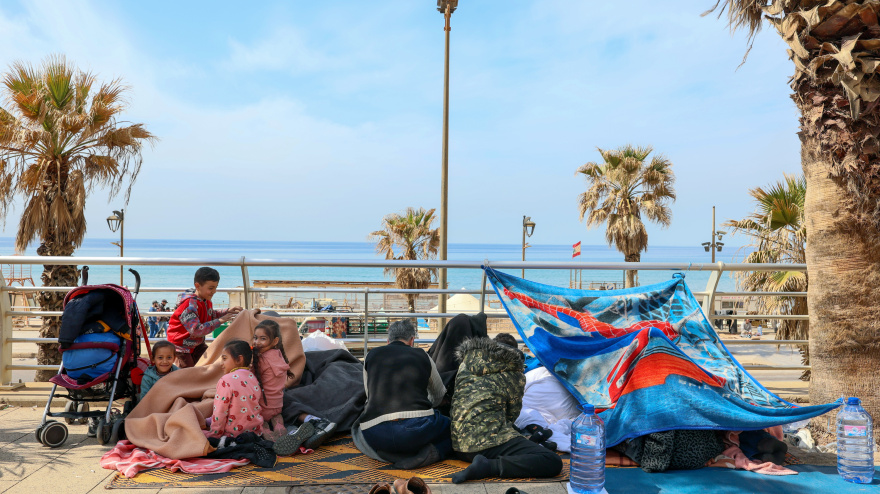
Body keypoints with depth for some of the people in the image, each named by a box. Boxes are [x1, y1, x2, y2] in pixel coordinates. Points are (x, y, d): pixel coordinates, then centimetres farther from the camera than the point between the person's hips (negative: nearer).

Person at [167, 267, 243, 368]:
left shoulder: (206, 301, -2)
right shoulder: (189, 305, -31)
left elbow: (211, 315, 19)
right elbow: (196, 330, -38)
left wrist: (228, 311, 3)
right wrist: (219, 321, -37)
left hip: (197, 343, 8)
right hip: (182, 345, -8)